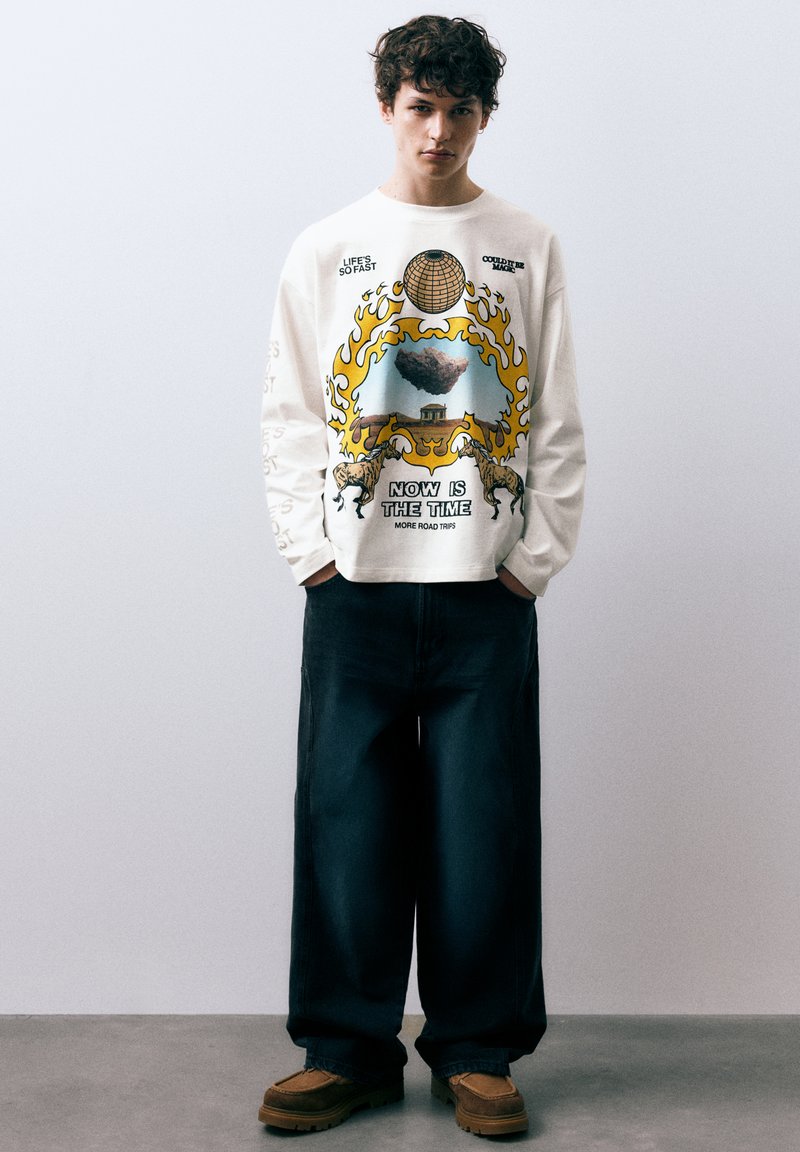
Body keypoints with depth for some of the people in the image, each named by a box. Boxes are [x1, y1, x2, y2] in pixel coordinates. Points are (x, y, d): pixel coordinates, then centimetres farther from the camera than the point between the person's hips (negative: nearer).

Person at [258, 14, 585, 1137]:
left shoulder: (528, 249, 10)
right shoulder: (326, 251, 10)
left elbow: (556, 422, 8)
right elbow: (291, 417, 8)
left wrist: (536, 556, -1)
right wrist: (313, 551, -2)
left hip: (487, 591, 0)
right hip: (356, 585, 0)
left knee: (485, 824, 2)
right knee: (348, 821, 3)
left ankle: (477, 1052, 16)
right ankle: (348, 1051, 16)